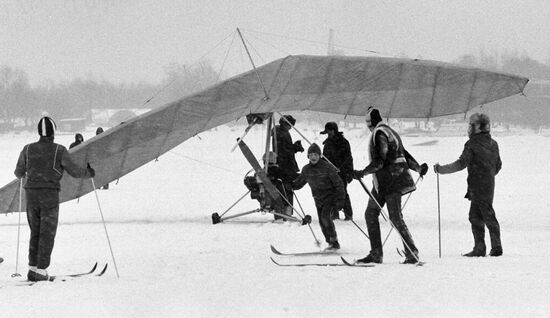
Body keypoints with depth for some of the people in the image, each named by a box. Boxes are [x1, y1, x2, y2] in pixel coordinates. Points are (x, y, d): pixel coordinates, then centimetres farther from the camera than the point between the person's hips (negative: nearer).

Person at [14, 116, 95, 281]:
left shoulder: (28, 149, 2)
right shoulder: (59, 150, -7)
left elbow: (19, 173, 11)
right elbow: (74, 171, -3)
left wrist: (21, 174, 36)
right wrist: (89, 173, 17)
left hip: (31, 194, 3)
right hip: (50, 195, -3)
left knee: (35, 232, 16)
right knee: (47, 234, 2)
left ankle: (32, 267, 11)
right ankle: (41, 270, -3)